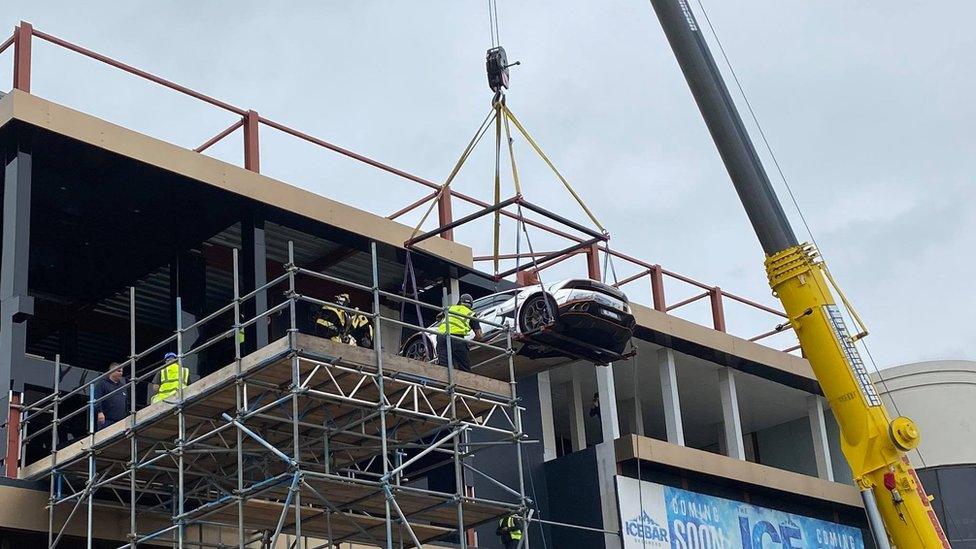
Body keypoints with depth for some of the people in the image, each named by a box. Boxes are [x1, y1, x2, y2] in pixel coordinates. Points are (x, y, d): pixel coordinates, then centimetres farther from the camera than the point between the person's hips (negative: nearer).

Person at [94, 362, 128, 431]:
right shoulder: (102, 383, 3)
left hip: (121, 420, 6)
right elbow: (97, 399, -9)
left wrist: (127, 415, 21)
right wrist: (99, 412, -21)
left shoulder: (123, 386, 23)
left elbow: (126, 402, 28)